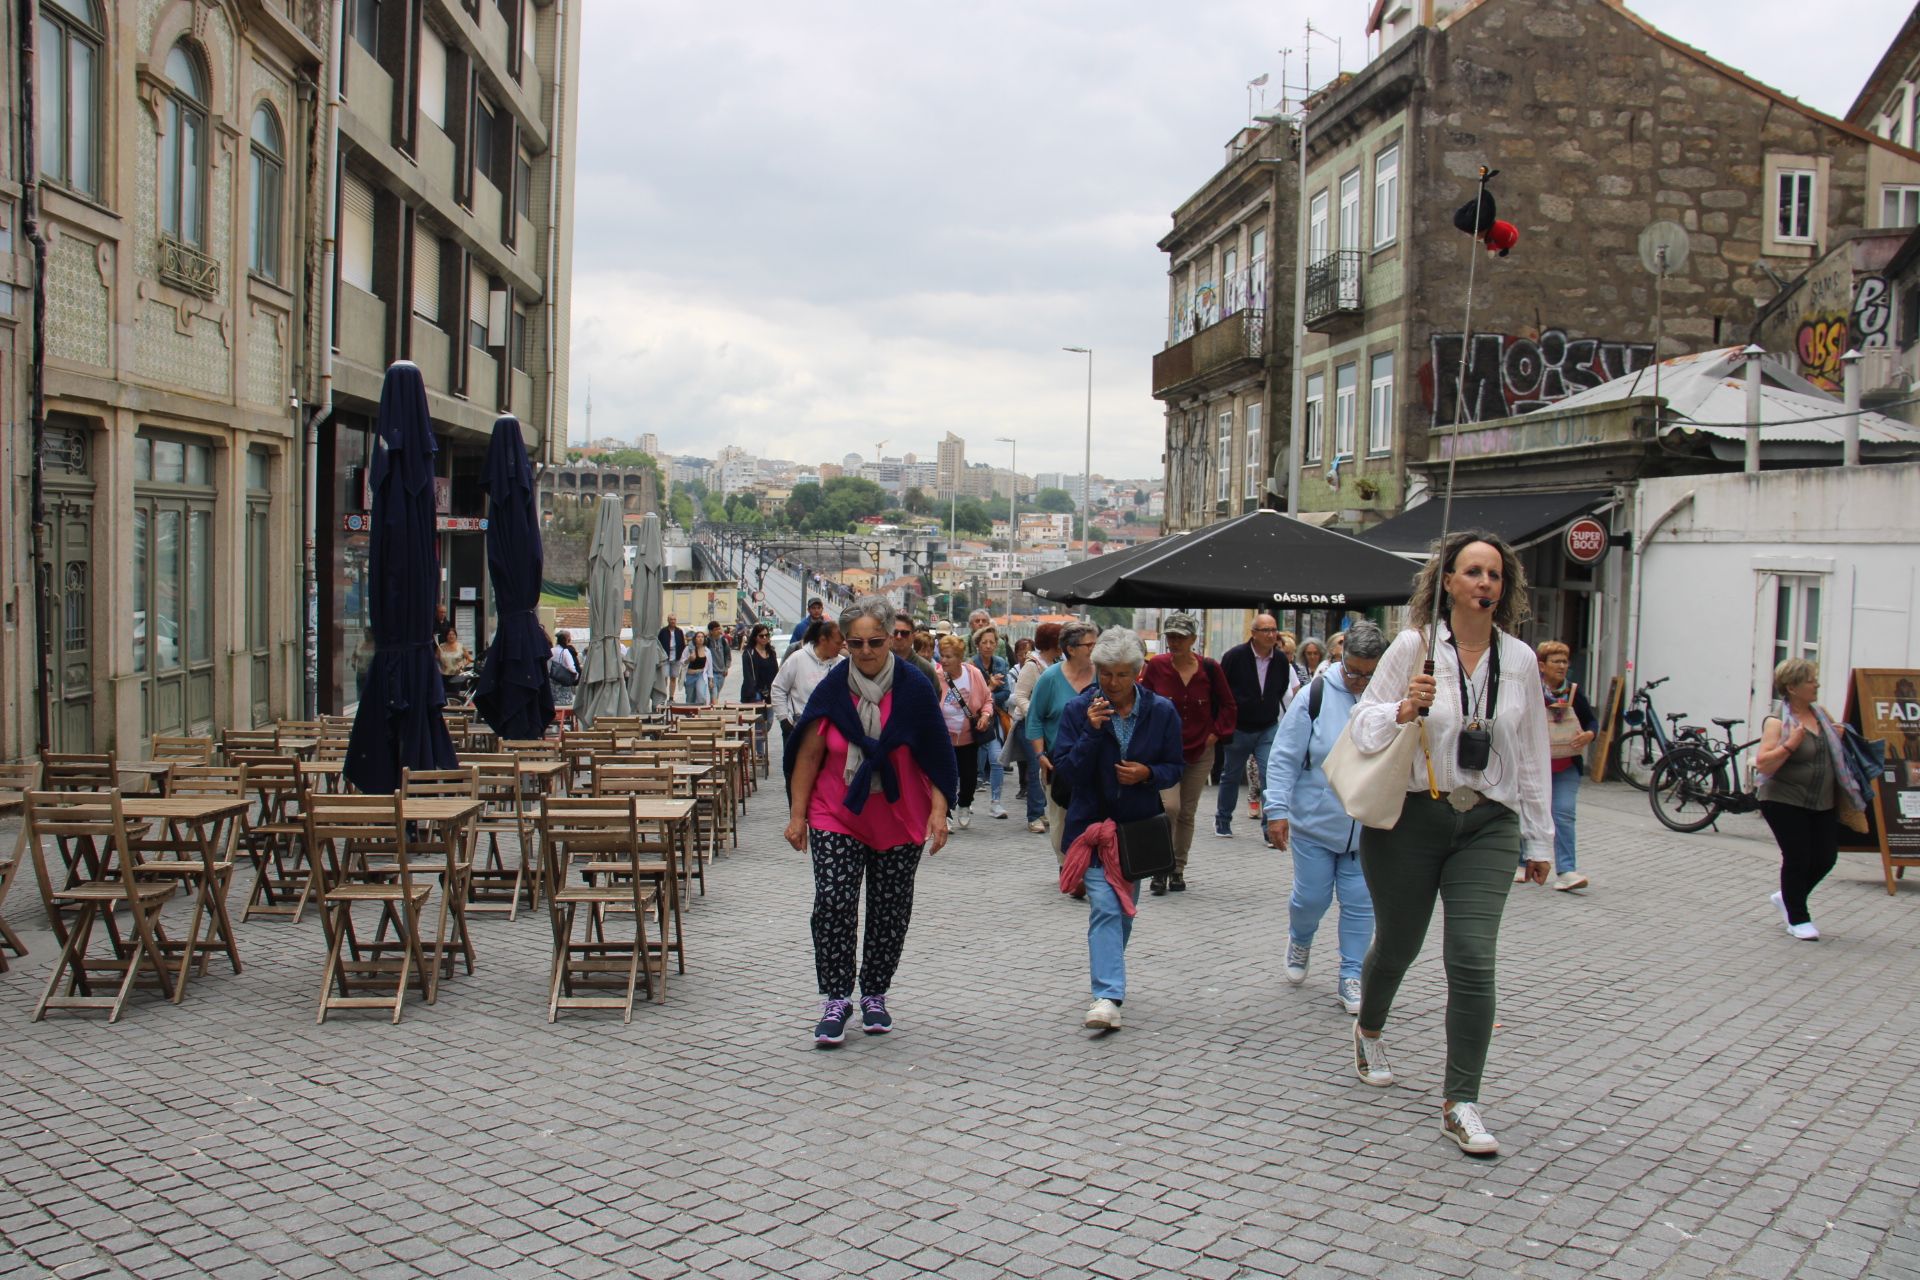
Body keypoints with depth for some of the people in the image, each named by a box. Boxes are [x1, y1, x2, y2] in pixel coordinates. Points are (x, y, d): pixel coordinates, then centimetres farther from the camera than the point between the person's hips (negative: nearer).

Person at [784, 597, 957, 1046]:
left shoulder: (914, 688, -6)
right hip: (836, 818, 0)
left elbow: (935, 756, -1)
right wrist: (797, 815, -1)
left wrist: (938, 811, -8)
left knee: (890, 912, 8)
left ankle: (875, 996, 24)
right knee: (833, 904, -11)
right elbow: (808, 756, 2)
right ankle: (835, 1000, 0)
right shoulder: (831, 689, -3)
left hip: (899, 821, 0)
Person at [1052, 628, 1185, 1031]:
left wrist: (1148, 773, -16)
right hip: (1092, 823, -3)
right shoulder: (1078, 709, -6)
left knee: (1126, 909, 15)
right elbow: (1066, 769, -10)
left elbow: (1176, 767, 4)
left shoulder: (1161, 711, -2)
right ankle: (1108, 998, -21)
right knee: (1105, 908, -16)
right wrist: (1092, 733, -23)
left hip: (1140, 825, 3)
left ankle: (1107, 982, 35)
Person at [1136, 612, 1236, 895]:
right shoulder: (1156, 666, -6)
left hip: (1200, 752, 2)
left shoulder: (1209, 668, -4)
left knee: (1187, 813, 8)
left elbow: (1228, 706, 8)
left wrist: (1216, 733, -1)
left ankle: (1178, 870, 22)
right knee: (1169, 807, -17)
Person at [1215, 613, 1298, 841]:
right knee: (1231, 777, 15)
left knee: (1271, 778, -12)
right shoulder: (1234, 656, -13)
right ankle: (1222, 821, 34)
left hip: (1268, 730, 1)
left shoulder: (1281, 659, -2)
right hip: (1238, 729, -1)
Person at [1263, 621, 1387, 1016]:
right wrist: (1277, 810, -11)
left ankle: (1350, 978, 16)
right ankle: (1300, 940, 38)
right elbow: (1284, 758, -5)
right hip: (1315, 822, -1)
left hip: (1368, 830, 1)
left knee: (1359, 902, 4)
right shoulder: (1316, 695, -7)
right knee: (1312, 897, 5)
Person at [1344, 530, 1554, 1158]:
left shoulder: (1520, 659, 4)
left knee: (1473, 960, -10)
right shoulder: (1413, 646, -4)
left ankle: (1460, 1104, -1)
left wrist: (1539, 841, 13)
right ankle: (1368, 1030, 47)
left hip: (1487, 824, 2)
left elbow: (1532, 757, 11)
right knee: (1397, 944, 14)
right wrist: (1401, 711, -23)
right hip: (1410, 819, -1)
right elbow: (1363, 723, -1)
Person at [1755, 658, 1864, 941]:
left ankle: (1787, 897, 31)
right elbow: (1763, 765, -20)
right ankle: (1798, 919, 14)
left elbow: (1834, 747, 28)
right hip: (1785, 803, -7)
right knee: (1798, 859, -2)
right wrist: (1791, 744, -28)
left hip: (1823, 803, 7)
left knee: (1826, 858, 8)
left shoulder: (1821, 713, 8)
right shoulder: (1777, 721, -13)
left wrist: (1841, 736, 7)